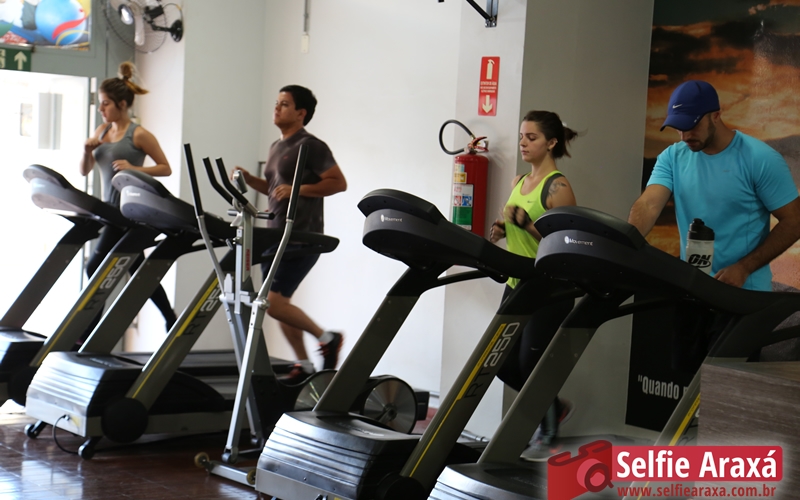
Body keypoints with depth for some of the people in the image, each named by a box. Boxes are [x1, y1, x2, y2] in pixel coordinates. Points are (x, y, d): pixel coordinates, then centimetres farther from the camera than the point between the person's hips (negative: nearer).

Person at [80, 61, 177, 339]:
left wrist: (133, 168, -20)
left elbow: (165, 168, -7)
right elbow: (84, 171, 15)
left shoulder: (138, 135, -8)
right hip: (109, 211, 8)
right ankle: (170, 319, 27)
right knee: (137, 269, 15)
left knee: (96, 267, -12)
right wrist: (87, 151, -5)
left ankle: (89, 330, -5)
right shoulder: (101, 132, 11)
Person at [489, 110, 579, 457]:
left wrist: (525, 223, -24)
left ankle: (548, 435, 15)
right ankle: (552, 408, 30)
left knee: (531, 364, -5)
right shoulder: (519, 182, 12)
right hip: (517, 284, 8)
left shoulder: (557, 187, -12)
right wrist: (503, 229, 0)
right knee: (504, 363, 8)